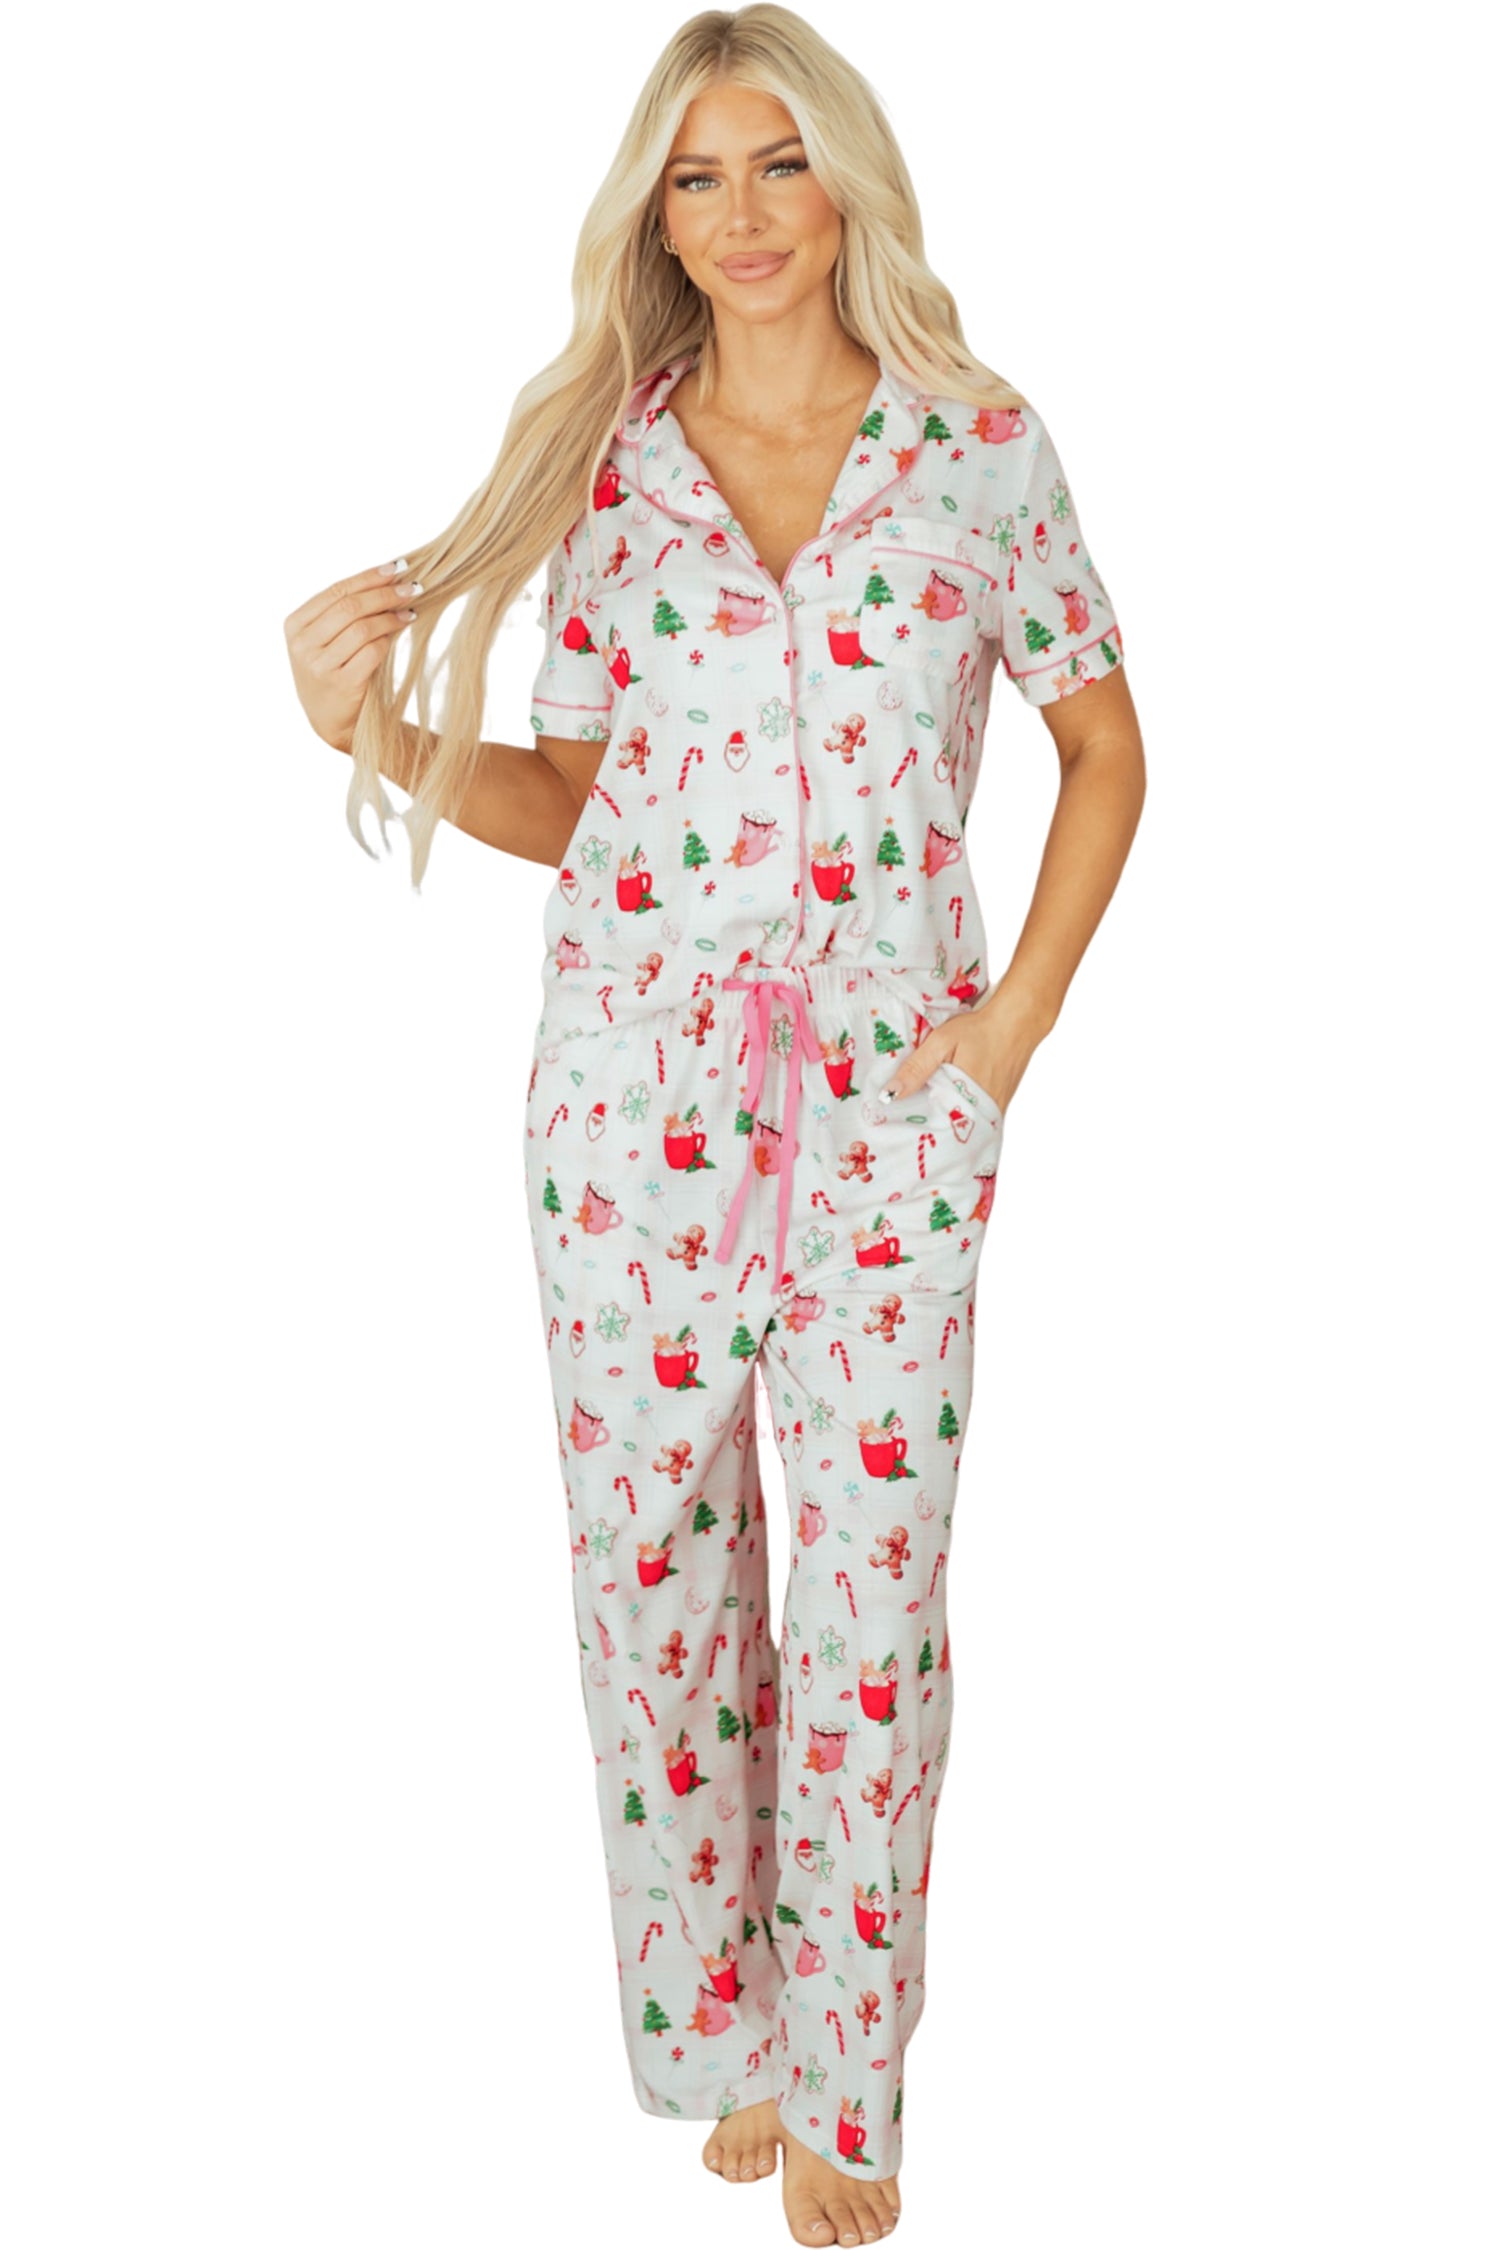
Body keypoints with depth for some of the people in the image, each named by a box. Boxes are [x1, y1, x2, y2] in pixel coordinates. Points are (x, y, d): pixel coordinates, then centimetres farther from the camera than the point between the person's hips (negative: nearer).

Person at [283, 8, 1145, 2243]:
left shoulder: (983, 443, 1)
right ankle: (715, 2035, 30)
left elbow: (1104, 745, 8)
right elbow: (568, 800, 8)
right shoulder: (603, 460, 4)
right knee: (654, 1561, 8)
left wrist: (1014, 1028, 0)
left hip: (891, 1094, -1)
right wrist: (383, 735, -10)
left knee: (873, 1592, 4)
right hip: (635, 1080, 2)